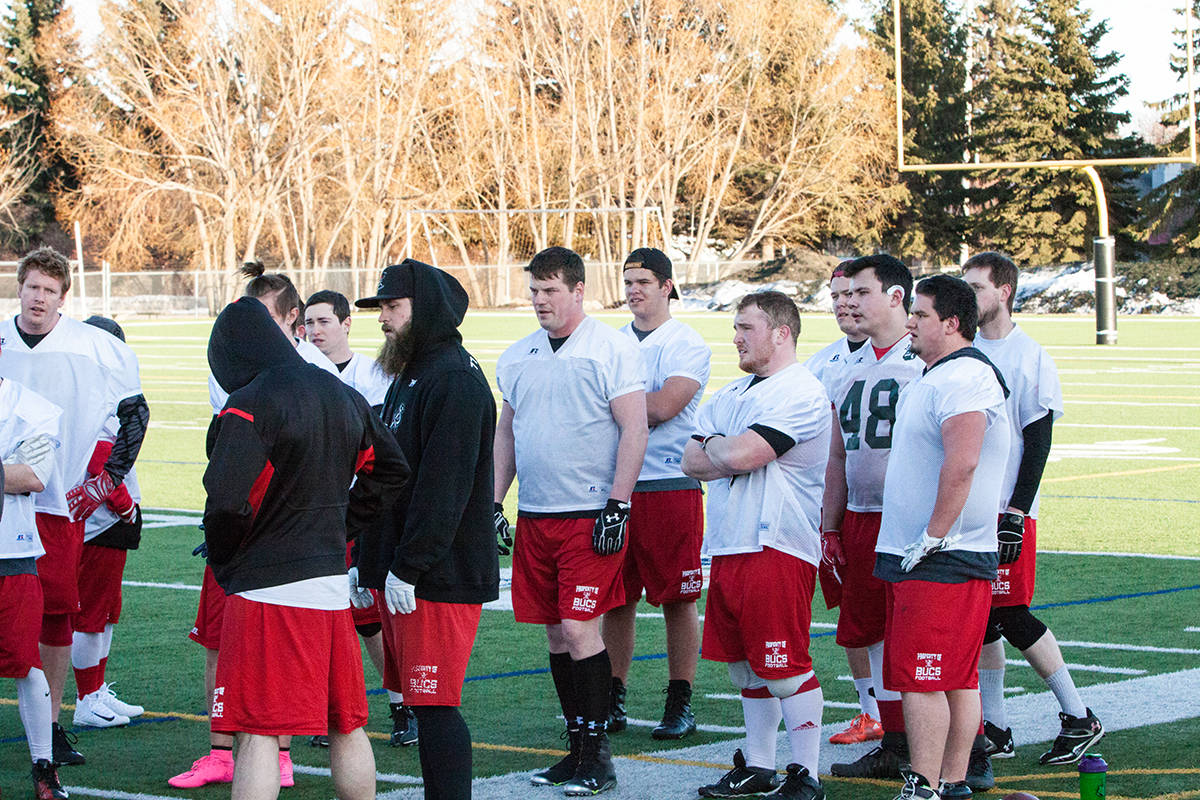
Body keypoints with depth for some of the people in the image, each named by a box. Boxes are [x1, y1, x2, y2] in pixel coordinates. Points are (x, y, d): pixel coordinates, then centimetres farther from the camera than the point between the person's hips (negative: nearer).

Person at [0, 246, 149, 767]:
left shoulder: (94, 349, -1)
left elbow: (136, 413, 8)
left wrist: (106, 479, 3)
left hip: (59, 503, -1)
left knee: (57, 613, 0)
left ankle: (51, 725, 9)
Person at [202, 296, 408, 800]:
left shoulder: (249, 407, -14)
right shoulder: (344, 399, 11)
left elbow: (227, 501, -22)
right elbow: (391, 471, 21)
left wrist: (221, 559, -4)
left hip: (265, 590, -7)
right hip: (332, 584, 7)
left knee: (258, 734, -6)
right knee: (347, 728, 15)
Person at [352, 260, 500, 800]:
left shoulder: (455, 379, -14)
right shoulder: (409, 377, 19)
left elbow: (444, 485, -21)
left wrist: (408, 567, -22)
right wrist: (365, 562, 18)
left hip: (440, 577, -10)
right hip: (400, 575, 10)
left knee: (434, 705, -9)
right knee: (422, 701, 12)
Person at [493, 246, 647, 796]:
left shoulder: (612, 350, -6)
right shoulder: (516, 357, 12)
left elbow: (634, 430, -9)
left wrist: (617, 507, -14)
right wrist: (492, 503, 12)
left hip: (590, 515, -6)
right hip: (533, 516, 6)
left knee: (579, 630, -11)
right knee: (556, 633, 8)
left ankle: (597, 755, -3)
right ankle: (577, 747, 16)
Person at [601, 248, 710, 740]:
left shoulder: (687, 345, -4)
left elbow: (662, 407, -15)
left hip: (670, 485, -5)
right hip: (614, 483, 5)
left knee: (677, 599, 0)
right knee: (615, 598, 7)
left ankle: (680, 704, 6)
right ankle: (613, 700, 15)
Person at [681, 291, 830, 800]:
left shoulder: (801, 394, -11)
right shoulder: (733, 393, 18)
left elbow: (740, 456, -21)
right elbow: (691, 462, 11)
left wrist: (716, 447, 0)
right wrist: (729, 453, -6)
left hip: (777, 546, -9)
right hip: (728, 546, 9)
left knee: (786, 667, -7)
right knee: (745, 664, 13)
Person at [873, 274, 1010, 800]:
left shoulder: (964, 378, -15)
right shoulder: (933, 377, 19)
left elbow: (961, 464, -26)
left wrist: (933, 537, -22)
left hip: (941, 560, -10)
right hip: (911, 557, 10)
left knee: (921, 677, -10)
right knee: (957, 678, 12)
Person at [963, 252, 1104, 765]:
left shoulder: (1030, 358, -7)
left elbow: (1038, 442, -9)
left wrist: (1016, 512, -15)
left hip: (1007, 508, -5)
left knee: (1010, 616, -6)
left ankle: (1079, 718, 5)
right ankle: (994, 730, 14)